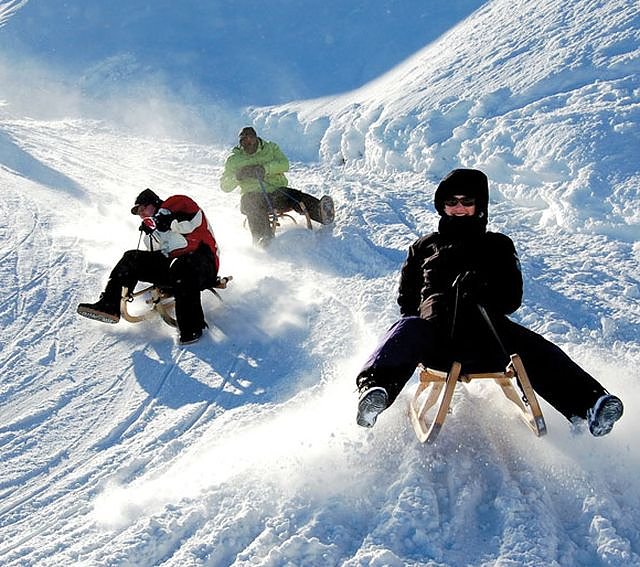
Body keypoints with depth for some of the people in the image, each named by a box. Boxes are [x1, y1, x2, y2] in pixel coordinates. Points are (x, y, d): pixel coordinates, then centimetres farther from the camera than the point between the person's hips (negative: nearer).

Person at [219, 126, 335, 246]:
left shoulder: (271, 148, 13)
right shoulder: (234, 159, 12)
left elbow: (284, 164, -6)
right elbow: (225, 186, 7)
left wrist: (265, 168, -23)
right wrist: (237, 177, -15)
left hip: (277, 192, 1)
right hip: (253, 195, -1)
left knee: (296, 196, -28)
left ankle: (320, 212, -52)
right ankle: (263, 237, -55)